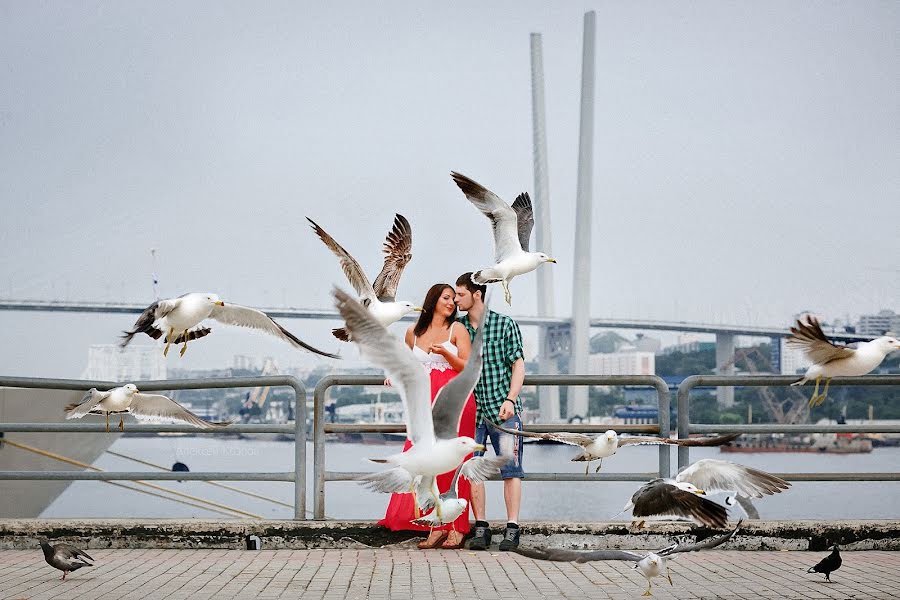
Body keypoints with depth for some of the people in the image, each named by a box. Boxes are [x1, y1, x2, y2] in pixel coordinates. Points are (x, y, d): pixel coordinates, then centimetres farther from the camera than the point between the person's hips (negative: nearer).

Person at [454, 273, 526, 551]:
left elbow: (519, 365, -2)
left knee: (511, 470, -4)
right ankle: (480, 528, 4)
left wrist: (510, 399, -14)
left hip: (502, 409, -3)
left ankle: (512, 528, -2)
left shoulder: (505, 325, 0)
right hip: (471, 410, 3)